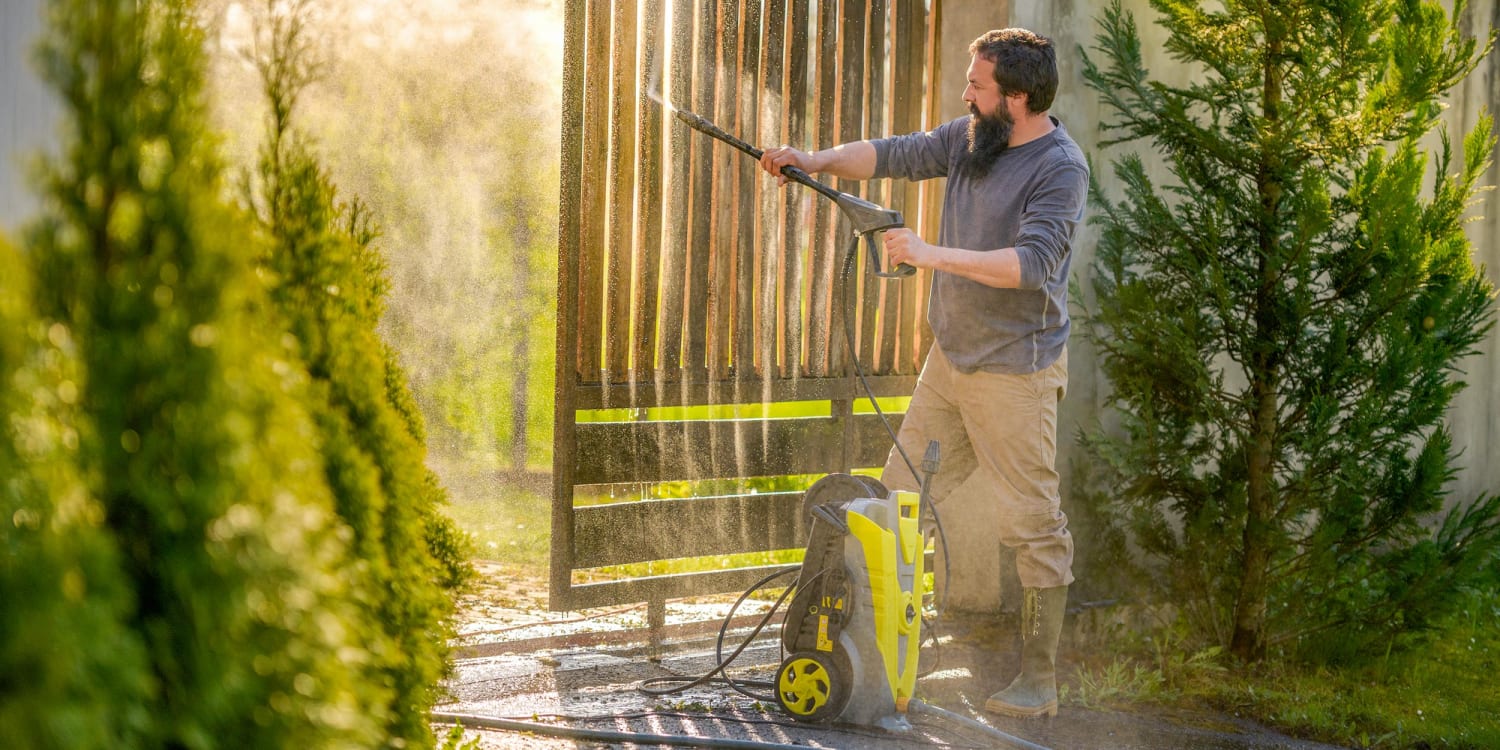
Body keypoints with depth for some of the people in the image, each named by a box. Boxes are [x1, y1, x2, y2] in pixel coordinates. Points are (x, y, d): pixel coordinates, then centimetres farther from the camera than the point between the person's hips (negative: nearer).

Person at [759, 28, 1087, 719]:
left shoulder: (1061, 168, -17)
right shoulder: (971, 137, 6)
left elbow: (1031, 261, -27)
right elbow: (896, 155, 12)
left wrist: (934, 255, -29)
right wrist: (817, 161, -1)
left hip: (1014, 370, -8)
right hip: (951, 355, 9)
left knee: (1030, 522, -4)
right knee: (903, 496, 11)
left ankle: (1038, 681, 3)